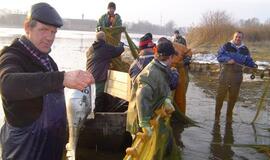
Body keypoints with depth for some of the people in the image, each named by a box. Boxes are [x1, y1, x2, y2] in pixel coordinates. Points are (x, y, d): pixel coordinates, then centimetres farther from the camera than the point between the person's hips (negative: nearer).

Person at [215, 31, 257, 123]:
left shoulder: (245, 50, 10)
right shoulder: (226, 46, -1)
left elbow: (248, 61, 12)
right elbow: (219, 56, -6)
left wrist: (254, 65, -8)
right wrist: (227, 59, -22)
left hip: (237, 76, 3)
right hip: (225, 74, -3)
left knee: (233, 96, 9)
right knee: (220, 95, -1)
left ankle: (229, 115, 23)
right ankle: (217, 114, 11)